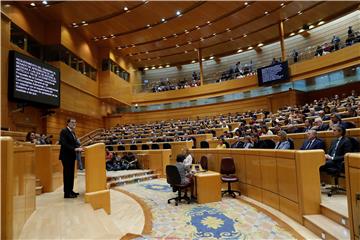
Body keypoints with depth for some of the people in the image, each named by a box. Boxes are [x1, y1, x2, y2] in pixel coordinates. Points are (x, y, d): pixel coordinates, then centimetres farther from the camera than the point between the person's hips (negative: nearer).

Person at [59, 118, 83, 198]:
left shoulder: (73, 132, 15)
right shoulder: (64, 131, -12)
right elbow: (64, 144, -22)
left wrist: (78, 148, -4)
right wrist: (74, 149, -26)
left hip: (71, 156, 9)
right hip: (66, 156, -9)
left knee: (71, 174, 13)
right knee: (67, 174, -3)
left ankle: (70, 191, 22)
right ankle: (67, 193, 5)